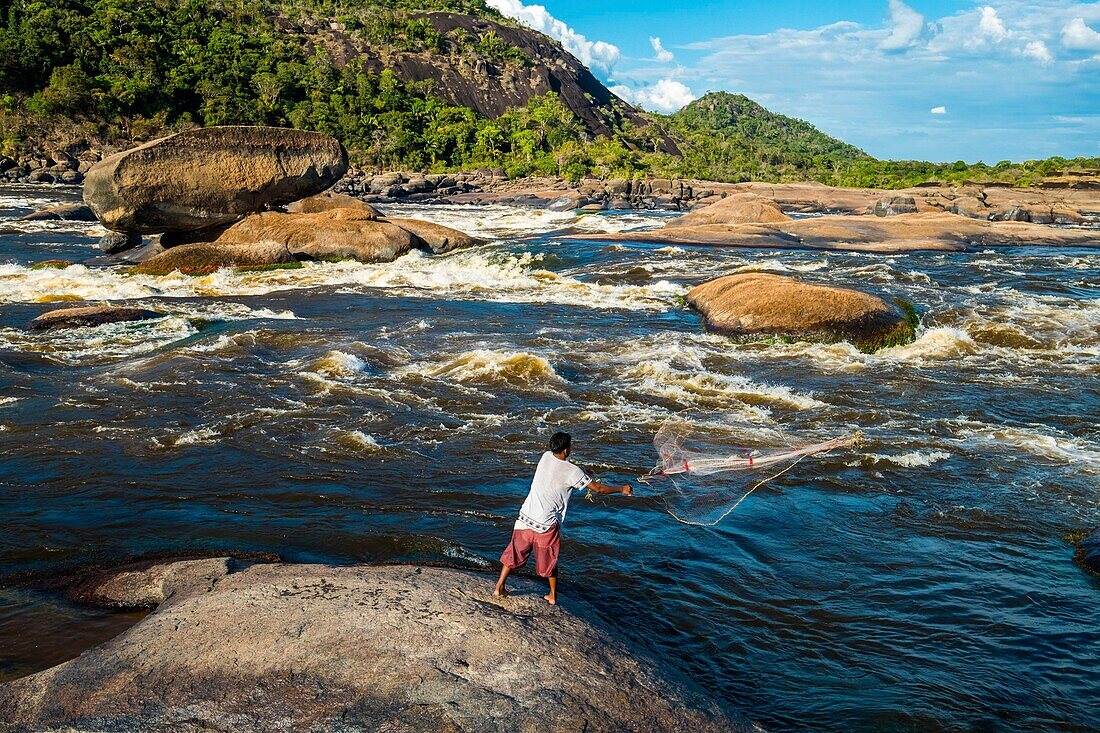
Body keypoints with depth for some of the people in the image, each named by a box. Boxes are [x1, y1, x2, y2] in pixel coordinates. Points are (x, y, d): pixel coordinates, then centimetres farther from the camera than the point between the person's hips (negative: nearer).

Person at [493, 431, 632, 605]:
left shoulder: (546, 456, 2)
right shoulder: (572, 471, -14)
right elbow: (598, 488, -7)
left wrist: (584, 476, 22)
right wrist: (622, 489, 6)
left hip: (526, 517, 4)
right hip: (546, 525, -4)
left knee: (514, 554, 18)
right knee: (549, 561, 16)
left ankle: (499, 588, 22)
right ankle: (553, 596, 29)